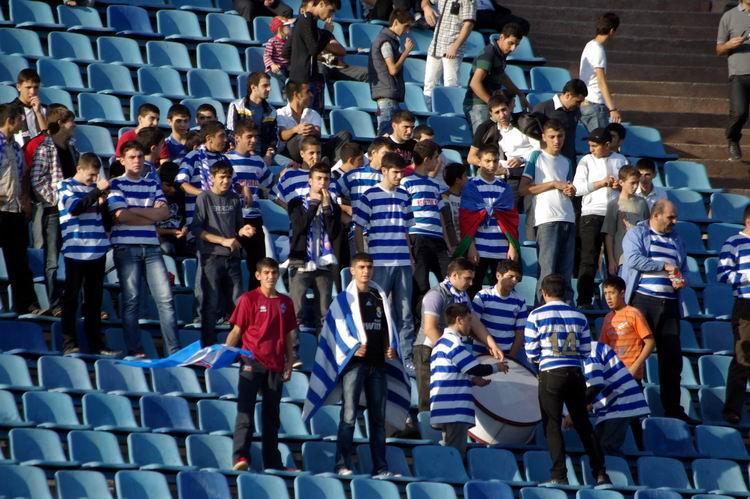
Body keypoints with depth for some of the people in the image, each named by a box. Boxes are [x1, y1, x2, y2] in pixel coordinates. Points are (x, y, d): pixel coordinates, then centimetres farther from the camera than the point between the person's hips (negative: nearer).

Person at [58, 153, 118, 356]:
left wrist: (103, 204, -2)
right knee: (72, 299, -2)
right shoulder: (66, 187, 0)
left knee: (94, 300, 9)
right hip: (76, 251, -5)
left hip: (97, 251, 5)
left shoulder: (94, 187, 14)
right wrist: (97, 191, -22)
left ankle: (95, 344, 13)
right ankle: (69, 344, -1)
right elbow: (75, 208, -18)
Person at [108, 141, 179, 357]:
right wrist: (151, 214, -1)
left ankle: (173, 349, -7)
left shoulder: (152, 184, 18)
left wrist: (135, 211, -4)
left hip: (151, 247, 4)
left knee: (165, 298, -5)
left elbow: (164, 212, 3)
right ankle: (134, 349, 1)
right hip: (126, 247, -4)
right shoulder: (116, 184, 4)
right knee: (131, 300, -3)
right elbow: (121, 215, -9)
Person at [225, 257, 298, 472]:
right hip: (252, 362, -4)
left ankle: (272, 462, 16)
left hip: (275, 365, 4)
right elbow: (236, 331, -1)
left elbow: (289, 336, 16)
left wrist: (289, 364, 12)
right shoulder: (248, 299, 0)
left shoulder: (285, 302, 11)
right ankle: (240, 456, -19)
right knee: (246, 409, -12)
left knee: (272, 414, 10)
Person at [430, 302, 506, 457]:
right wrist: (496, 367, 4)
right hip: (454, 412, -10)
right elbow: (475, 368, -13)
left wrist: (472, 380, 20)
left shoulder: (441, 342, 21)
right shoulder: (453, 342, -11)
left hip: (443, 413, 10)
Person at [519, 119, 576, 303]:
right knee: (548, 270, -11)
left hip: (567, 219, 6)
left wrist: (570, 191, 3)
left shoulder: (566, 162, 21)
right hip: (546, 219, -6)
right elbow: (523, 189, -4)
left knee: (566, 270, 4)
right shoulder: (536, 158, 4)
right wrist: (553, 184, -8)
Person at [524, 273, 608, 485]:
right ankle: (600, 473, 14)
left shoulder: (536, 315, -2)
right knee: (583, 424, 13)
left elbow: (531, 352, -3)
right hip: (575, 373, 3)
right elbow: (586, 351, 7)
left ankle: (559, 475, -3)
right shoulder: (579, 316, 6)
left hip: (551, 373, -3)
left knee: (553, 426, 4)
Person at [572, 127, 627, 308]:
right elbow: (577, 188, -3)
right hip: (592, 214, -2)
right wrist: (602, 183, -10)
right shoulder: (586, 161, 6)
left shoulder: (620, 160, 11)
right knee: (589, 259, -6)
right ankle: (584, 300, -6)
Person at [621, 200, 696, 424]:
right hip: (642, 300, -5)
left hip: (669, 304, 5)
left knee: (672, 357, 3)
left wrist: (680, 280, 2)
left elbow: (683, 268, 25)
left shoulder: (676, 240, 20)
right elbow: (634, 259, -13)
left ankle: (672, 408, 8)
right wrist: (664, 266, -12)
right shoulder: (636, 234, 3)